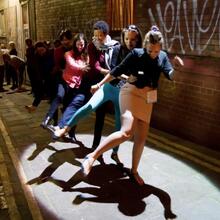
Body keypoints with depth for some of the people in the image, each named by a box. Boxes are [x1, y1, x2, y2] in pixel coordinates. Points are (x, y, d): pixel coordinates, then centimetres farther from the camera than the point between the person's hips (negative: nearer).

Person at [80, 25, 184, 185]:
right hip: (131, 93, -5)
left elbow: (171, 75, -8)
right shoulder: (136, 54, -11)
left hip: (147, 99, 6)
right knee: (126, 132, -26)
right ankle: (92, 157, -21)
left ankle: (134, 171, 23)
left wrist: (176, 68, -30)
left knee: (141, 138, 7)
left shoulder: (163, 56, 3)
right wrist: (100, 84, -4)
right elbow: (118, 70, -7)